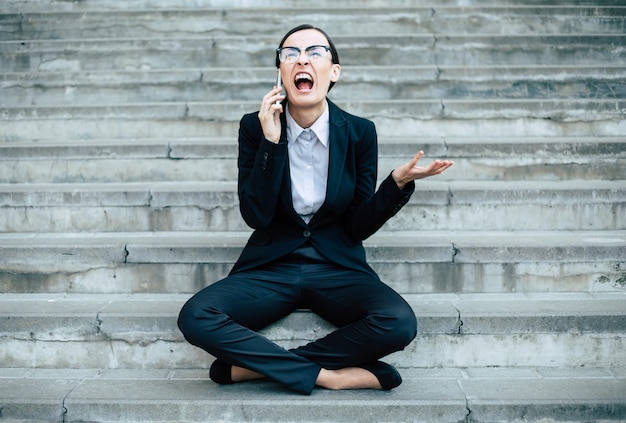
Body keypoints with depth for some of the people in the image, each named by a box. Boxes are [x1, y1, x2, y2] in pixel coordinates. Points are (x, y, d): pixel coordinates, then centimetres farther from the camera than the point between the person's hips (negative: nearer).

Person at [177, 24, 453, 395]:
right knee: (195, 317, -26)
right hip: (271, 266, 0)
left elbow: (358, 227, -1)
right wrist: (271, 141, -18)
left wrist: (398, 182, -17)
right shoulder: (255, 128, -3)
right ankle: (327, 374, -18)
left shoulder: (359, 132, -2)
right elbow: (256, 216, -11)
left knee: (399, 323, -29)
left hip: (337, 268, 0)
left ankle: (257, 363, -16)